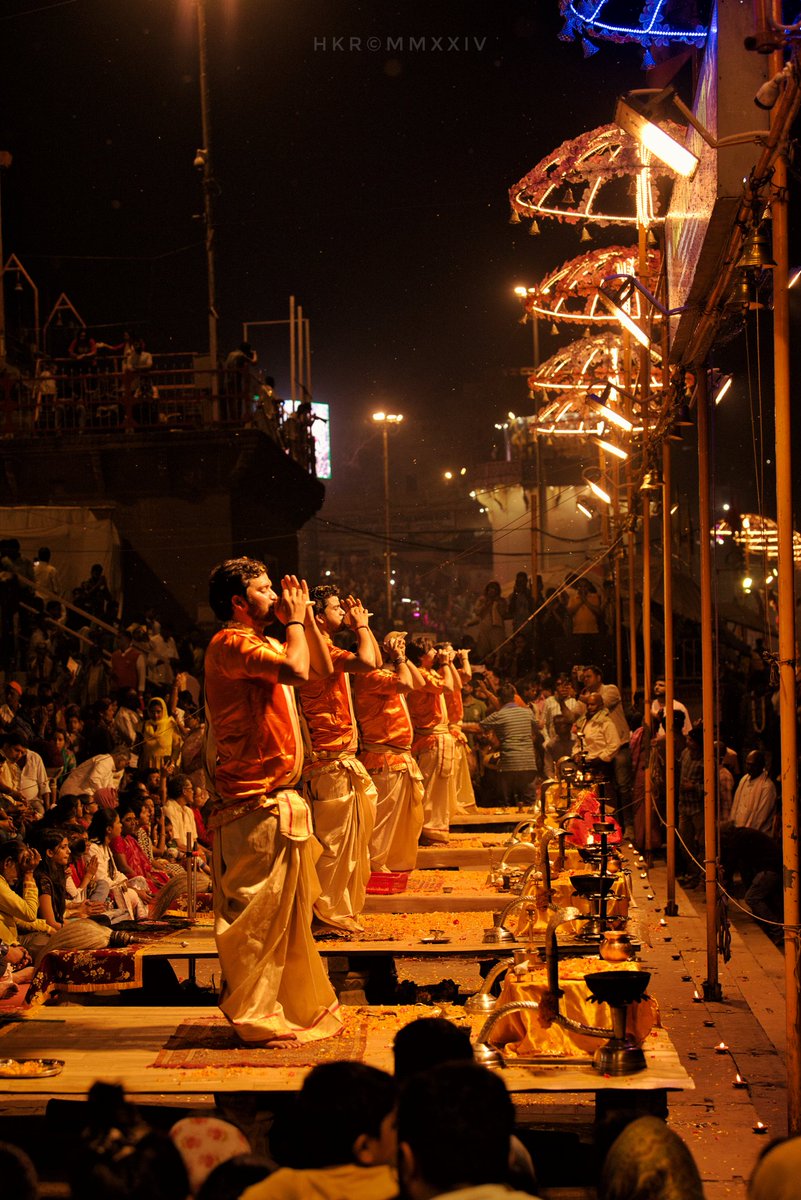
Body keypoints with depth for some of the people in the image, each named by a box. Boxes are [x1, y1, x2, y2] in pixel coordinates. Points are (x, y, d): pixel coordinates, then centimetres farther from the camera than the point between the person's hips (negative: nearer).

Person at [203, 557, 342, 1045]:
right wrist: (295, 620, -13)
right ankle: (254, 1015, 2)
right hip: (255, 803, -10)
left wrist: (305, 617, 12)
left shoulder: (261, 643, 18)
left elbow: (324, 667, 22)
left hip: (277, 798, 10)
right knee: (257, 913, -5)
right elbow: (296, 669, -29)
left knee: (282, 911, 16)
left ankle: (297, 1006, 26)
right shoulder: (231, 643, -14)